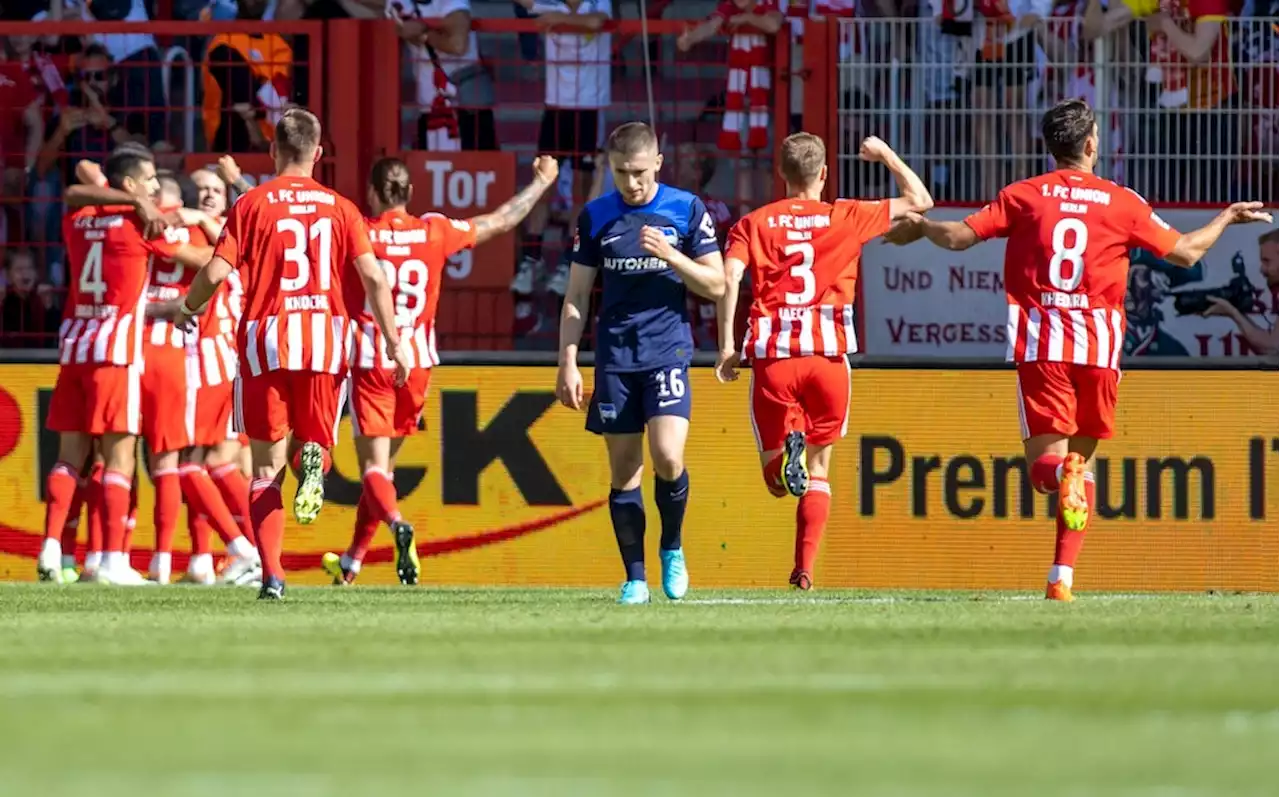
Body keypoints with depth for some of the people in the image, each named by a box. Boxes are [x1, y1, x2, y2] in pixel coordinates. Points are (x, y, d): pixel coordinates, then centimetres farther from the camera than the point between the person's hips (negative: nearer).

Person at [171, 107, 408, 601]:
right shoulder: (339, 208, 7)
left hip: (265, 339, -1)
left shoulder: (252, 204, 2)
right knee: (313, 443, 14)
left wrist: (188, 308, 16)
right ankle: (313, 461, -26)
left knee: (267, 465, 4)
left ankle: (272, 575, -8)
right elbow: (372, 276, -1)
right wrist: (394, 342, 4)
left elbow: (217, 271, -4)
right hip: (325, 338, 1)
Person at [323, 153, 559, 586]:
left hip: (370, 363, -3)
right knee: (384, 464, 16)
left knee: (374, 465, -5)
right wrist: (541, 182, 29)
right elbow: (501, 222, 13)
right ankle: (351, 563, 24)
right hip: (417, 363, 3)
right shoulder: (435, 232, 1)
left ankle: (397, 525, -35)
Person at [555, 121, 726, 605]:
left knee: (667, 457, -18)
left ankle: (672, 548, 9)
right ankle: (635, 579, 9)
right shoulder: (595, 217, 6)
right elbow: (576, 298, 10)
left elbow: (715, 285, 2)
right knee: (623, 470, 2)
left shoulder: (687, 210, 1)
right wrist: (568, 364, 3)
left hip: (668, 351, -2)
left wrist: (670, 255, -13)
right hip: (614, 357, 2)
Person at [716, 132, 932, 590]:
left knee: (777, 481, 7)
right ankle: (805, 569, 1)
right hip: (828, 351, 0)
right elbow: (919, 200, 20)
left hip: (773, 353, 0)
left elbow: (729, 277, -5)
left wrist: (727, 346, -4)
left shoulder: (754, 224, 12)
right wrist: (884, 153, 32)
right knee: (818, 469, 14)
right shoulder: (846, 218, 11)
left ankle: (787, 451, -29)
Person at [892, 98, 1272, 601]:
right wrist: (1226, 219, 27)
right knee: (1082, 457, 13)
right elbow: (1184, 253, 8)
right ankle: (1062, 578, 5)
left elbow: (960, 236, -2)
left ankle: (1062, 474, -36)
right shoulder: (1121, 202, 4)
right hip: (1099, 348, 1)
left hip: (1041, 346, -1)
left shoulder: (1024, 196, 3)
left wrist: (919, 227, 20)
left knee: (1044, 463, 2)